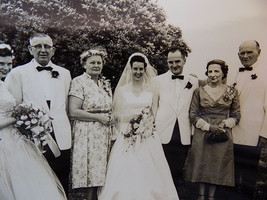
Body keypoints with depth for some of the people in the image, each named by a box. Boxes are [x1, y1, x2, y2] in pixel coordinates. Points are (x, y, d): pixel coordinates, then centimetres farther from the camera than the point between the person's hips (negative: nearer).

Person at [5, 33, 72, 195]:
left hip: (62, 140, 3)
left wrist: (70, 133, 8)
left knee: (61, 189, 9)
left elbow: (67, 106, 12)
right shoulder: (17, 73, 3)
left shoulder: (65, 73, 12)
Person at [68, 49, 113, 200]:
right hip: (88, 134, -5)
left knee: (100, 175, 6)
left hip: (106, 134, 6)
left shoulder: (105, 83, 15)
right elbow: (74, 111, -13)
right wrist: (98, 117, -11)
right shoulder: (79, 82, -4)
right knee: (93, 176, -4)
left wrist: (110, 119, 4)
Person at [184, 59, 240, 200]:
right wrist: (208, 126, -12)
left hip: (223, 134, 0)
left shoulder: (232, 91, 1)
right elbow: (193, 114, 0)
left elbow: (236, 115, 6)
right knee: (202, 164, 8)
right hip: (202, 134, 0)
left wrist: (224, 124, -12)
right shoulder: (199, 91, 0)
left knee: (218, 166, 8)